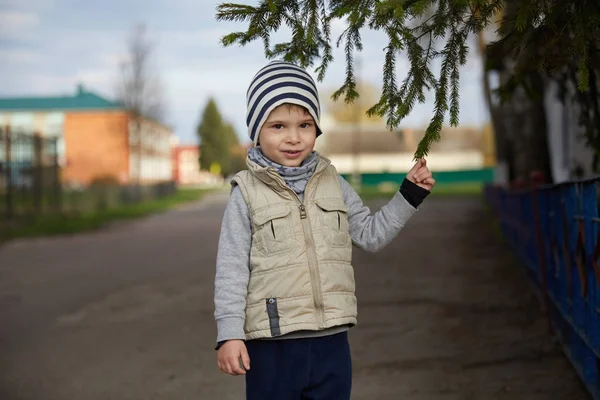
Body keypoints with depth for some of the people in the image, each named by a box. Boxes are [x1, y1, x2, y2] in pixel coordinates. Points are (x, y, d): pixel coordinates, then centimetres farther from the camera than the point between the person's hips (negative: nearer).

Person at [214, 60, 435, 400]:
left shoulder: (332, 183, 6)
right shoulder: (247, 193, -6)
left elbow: (370, 234, 15)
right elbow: (231, 269, -6)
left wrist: (410, 194, 7)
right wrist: (229, 334, -11)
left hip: (331, 340, 4)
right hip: (273, 345, -4)